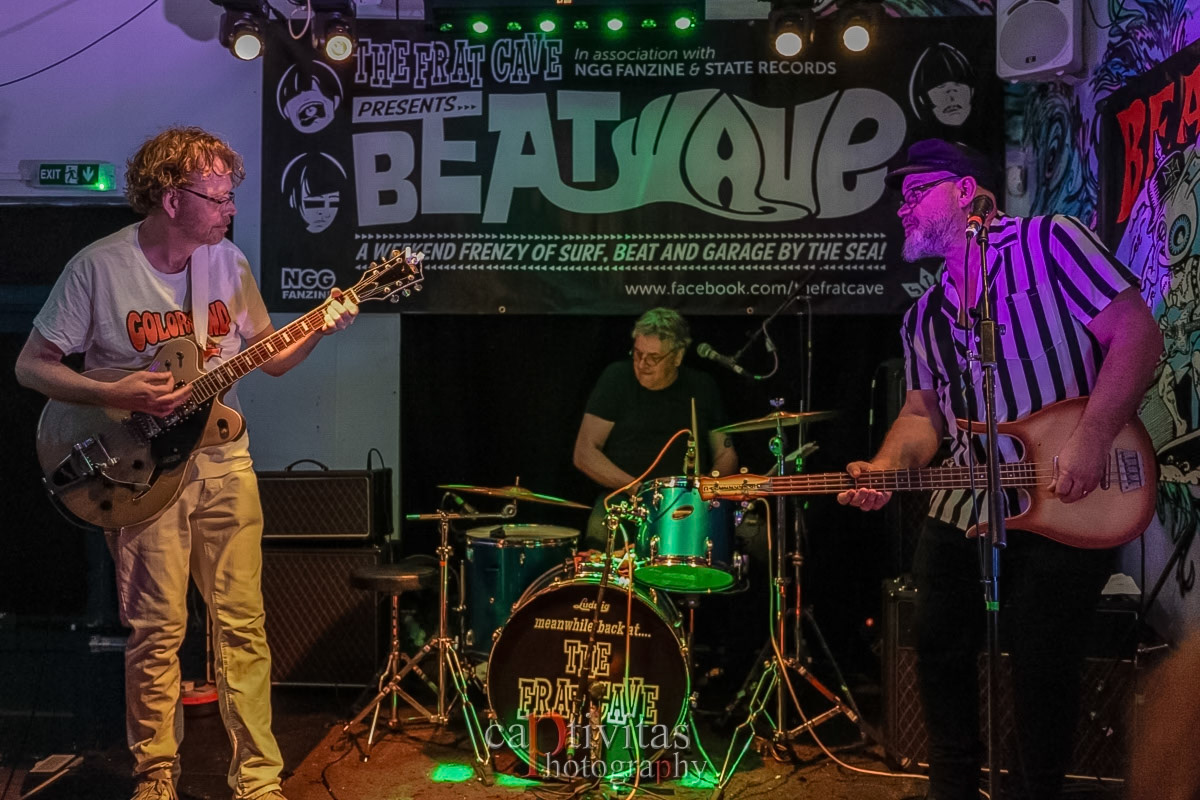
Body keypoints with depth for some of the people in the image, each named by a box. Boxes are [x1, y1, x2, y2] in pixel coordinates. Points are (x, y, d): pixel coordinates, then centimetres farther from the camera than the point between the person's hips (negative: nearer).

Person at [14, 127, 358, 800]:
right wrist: (116, 395, -20)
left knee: (243, 621, 3)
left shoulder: (228, 260, 4)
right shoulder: (100, 267, -9)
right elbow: (32, 364, -5)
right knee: (157, 631, 2)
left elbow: (270, 357, 10)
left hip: (222, 461, 4)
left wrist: (319, 329, -9)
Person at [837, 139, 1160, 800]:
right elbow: (923, 410, 13)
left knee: (1043, 670, -2)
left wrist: (1090, 437, -22)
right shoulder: (924, 316, 14)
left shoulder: (1048, 243, -6)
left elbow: (1136, 332, -12)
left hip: (1063, 513, -6)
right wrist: (887, 468, -8)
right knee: (939, 650, 11)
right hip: (960, 513, 7)